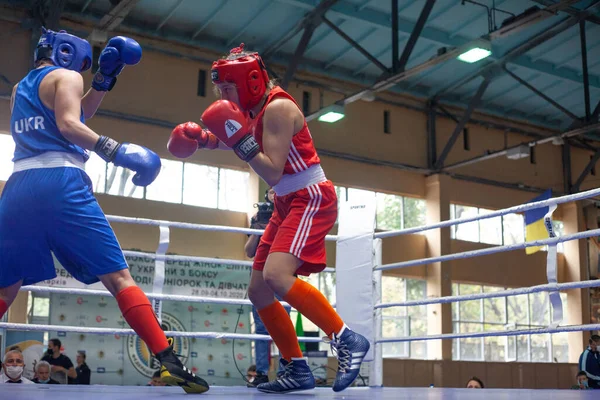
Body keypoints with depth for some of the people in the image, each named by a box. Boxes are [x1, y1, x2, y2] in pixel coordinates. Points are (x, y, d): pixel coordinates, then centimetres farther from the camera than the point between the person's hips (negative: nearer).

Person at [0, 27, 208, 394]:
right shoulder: (65, 76, 10)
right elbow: (69, 125, -9)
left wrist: (106, 78, 33)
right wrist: (115, 150, -14)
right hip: (61, 183, -6)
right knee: (118, 277, -9)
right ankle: (169, 362, -17)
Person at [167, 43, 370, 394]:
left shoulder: (278, 108, -17)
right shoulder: (256, 111, 10)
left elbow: (273, 173, -23)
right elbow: (241, 143, 31)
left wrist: (240, 139, -24)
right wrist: (204, 139, 15)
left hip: (312, 199, -10)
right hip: (289, 204, 10)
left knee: (276, 276, -30)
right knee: (259, 290, 5)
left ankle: (347, 340, -19)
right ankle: (298, 370, 12)